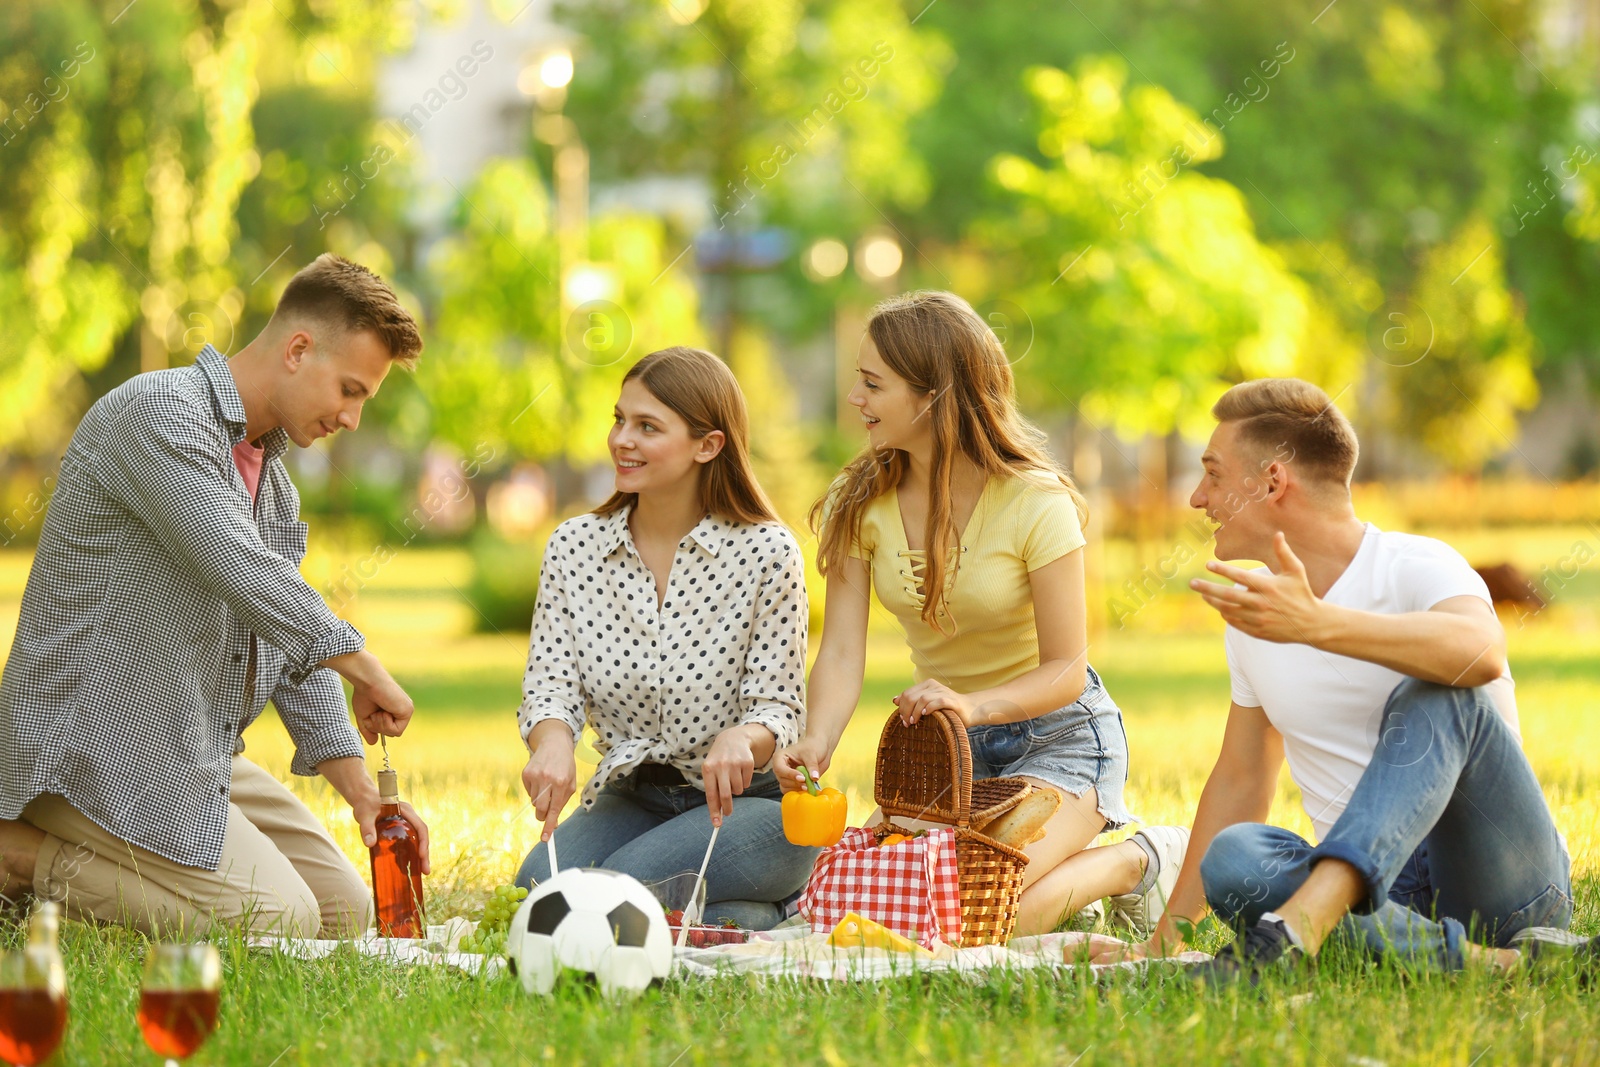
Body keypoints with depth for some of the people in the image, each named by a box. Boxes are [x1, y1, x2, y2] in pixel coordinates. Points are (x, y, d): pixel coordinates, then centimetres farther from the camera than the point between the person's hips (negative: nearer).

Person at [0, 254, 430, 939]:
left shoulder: (270, 476, 15)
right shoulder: (160, 413, -17)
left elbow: (293, 642, 15)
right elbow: (242, 573, -28)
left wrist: (360, 789, 3)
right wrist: (364, 667, -16)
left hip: (198, 754, 10)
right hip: (96, 748, -10)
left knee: (347, 913, 9)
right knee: (280, 922, -18)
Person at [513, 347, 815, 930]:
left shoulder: (766, 553, -9)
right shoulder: (573, 548, 2)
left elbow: (779, 709, -10)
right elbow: (550, 681, -4)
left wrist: (741, 739, -35)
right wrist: (553, 739, -29)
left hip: (748, 801, -5)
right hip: (629, 801, 5)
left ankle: (765, 922, 0)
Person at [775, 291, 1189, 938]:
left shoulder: (1034, 504, -22)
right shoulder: (860, 502, -8)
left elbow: (1065, 670, -21)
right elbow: (842, 652, -15)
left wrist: (975, 706, -41)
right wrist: (817, 743, -36)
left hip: (1056, 732, -5)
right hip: (946, 739, 5)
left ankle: (1134, 861, 4)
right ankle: (1068, 876, 11)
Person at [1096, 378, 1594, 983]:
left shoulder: (1416, 567, -9)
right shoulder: (1255, 613, 13)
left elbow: (1481, 652, -33)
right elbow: (1240, 779, 22)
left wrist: (1316, 625, -44)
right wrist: (1163, 941, 21)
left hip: (1508, 878, -5)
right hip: (1378, 895, 5)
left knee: (1433, 698, -31)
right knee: (1232, 858, -25)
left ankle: (1303, 922, -46)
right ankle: (1467, 958, -34)